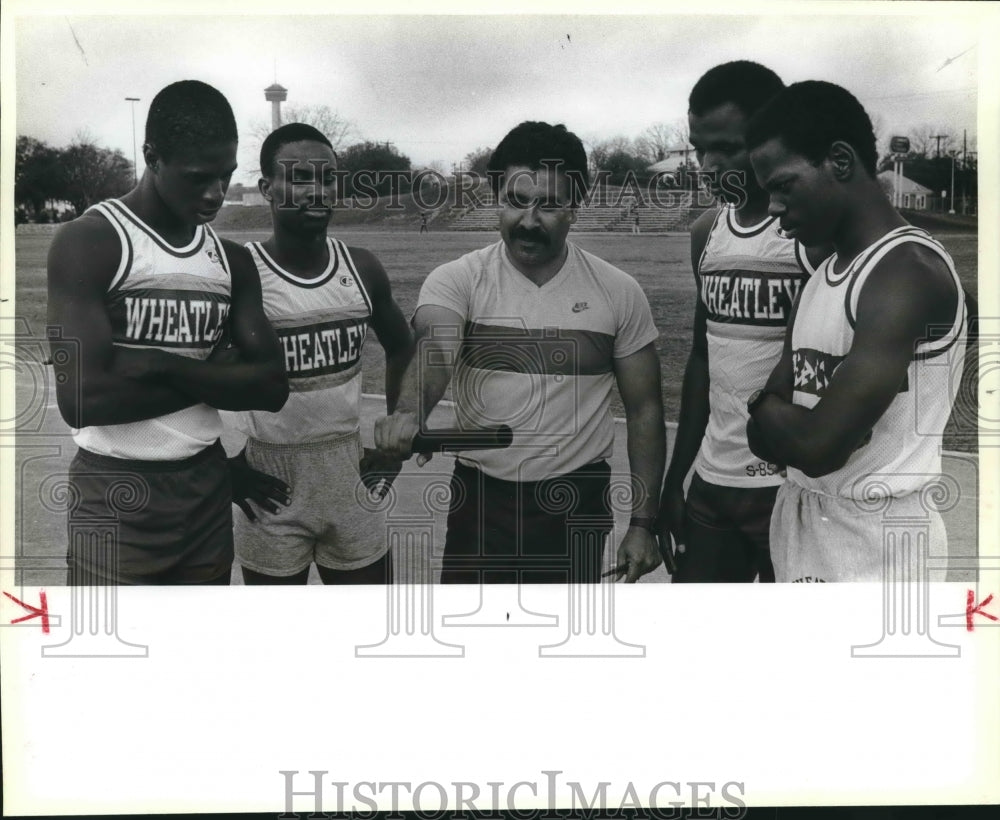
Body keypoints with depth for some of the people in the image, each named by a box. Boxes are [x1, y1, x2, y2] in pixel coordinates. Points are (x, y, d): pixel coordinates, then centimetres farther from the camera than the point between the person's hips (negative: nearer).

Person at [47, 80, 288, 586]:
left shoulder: (231, 260, 8)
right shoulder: (88, 243, -10)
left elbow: (273, 386, -1)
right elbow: (81, 398, -21)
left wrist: (168, 367, -15)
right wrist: (214, 378, -11)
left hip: (207, 488, 6)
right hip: (115, 498, -5)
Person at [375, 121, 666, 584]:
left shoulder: (618, 293, -5)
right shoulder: (456, 281, -9)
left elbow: (643, 408, 1)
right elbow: (432, 351, -29)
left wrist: (642, 521, -2)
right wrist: (409, 412, -52)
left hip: (576, 501, 1)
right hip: (481, 496, -1)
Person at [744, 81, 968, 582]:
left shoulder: (907, 270, -17)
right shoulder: (823, 275, 13)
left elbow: (818, 444, -24)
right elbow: (762, 431, 11)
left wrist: (770, 414, -4)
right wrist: (783, 419, -10)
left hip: (873, 546, -8)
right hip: (803, 533, 8)